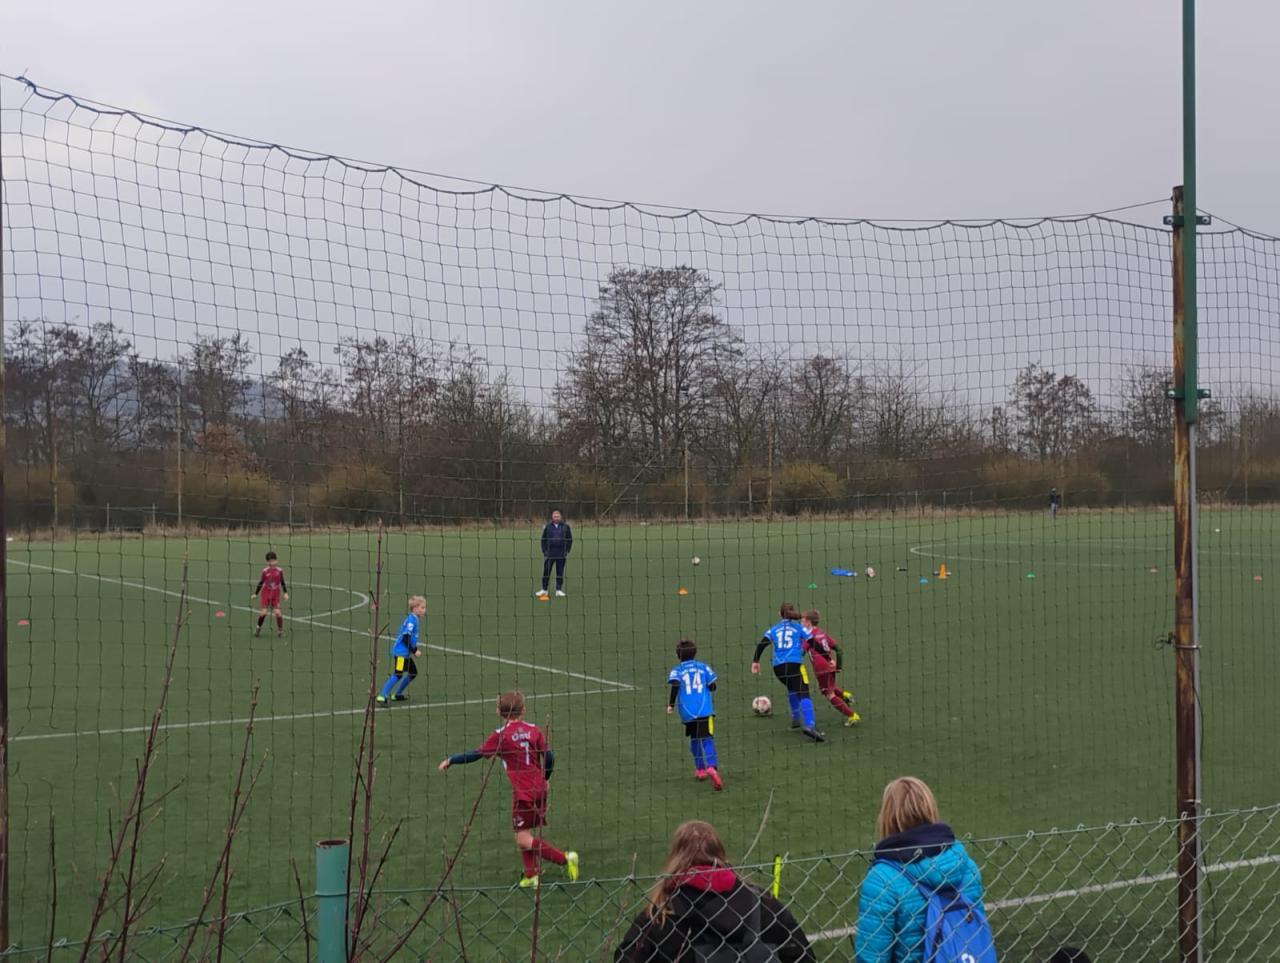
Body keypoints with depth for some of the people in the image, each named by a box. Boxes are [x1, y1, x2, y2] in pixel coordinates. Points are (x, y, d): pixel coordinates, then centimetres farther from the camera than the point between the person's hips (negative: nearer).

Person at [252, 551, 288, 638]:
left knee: (278, 612, -9)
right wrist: (255, 594, 3)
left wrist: (285, 593, 1)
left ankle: (280, 631, 5)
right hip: (265, 594, -1)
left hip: (276, 595, 1)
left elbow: (282, 583, 8)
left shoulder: (279, 571, -2)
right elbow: (260, 583, 3)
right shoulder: (265, 571, -5)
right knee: (263, 612, -8)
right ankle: (258, 629, 15)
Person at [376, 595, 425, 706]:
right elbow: (406, 637, -22)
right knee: (397, 674, -15)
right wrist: (414, 650, -16)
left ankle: (396, 695, 23)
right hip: (400, 652, -10)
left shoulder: (415, 619, 13)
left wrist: (414, 647, 13)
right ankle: (382, 696, -15)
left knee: (413, 673, 15)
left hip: (405, 652, 10)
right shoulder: (412, 620, -17)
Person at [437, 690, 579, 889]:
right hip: (539, 788, 6)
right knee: (523, 835, 16)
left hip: (523, 792, -6)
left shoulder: (501, 735, -9)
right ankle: (531, 876, 13)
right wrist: (545, 778, 21)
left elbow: (476, 754, -6)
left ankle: (565, 858, -13)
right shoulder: (533, 730, 3)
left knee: (524, 839, -3)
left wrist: (450, 760, 6)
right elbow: (549, 756, 3)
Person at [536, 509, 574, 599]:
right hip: (549, 554, 0)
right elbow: (543, 540, 7)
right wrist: (544, 551, -1)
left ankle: (559, 590, 11)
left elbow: (570, 540, 6)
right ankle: (544, 590, 10)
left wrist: (567, 551, -1)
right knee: (546, 572, 2)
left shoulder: (565, 527, 2)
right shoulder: (547, 527, 3)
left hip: (561, 554, 0)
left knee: (560, 573, 4)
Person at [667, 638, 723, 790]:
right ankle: (711, 767, -29)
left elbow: (675, 685, -15)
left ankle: (700, 769, 26)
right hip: (705, 711, -1)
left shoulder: (677, 670, 4)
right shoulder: (703, 667, 8)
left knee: (695, 739, 22)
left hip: (687, 713, 1)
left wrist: (671, 704, -7)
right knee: (707, 740, -6)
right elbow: (712, 686, 7)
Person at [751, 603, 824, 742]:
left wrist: (755, 661, 6)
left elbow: (761, 645, 4)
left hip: (778, 667, 4)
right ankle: (809, 725, -32)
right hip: (794, 665, -4)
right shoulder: (799, 627, 11)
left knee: (792, 689, 31)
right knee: (804, 695, -12)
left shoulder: (773, 629, 18)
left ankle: (796, 719, 32)